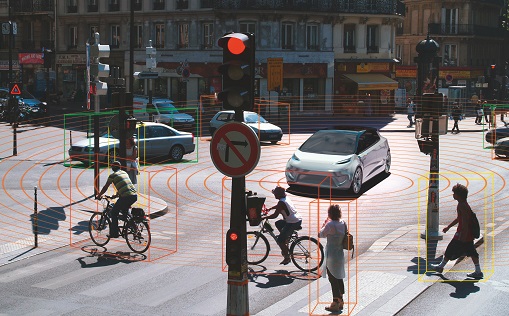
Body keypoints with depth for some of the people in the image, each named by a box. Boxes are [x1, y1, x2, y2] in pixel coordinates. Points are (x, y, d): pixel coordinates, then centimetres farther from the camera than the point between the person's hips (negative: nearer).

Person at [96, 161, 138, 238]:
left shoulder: (112, 175, 6)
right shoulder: (124, 173, 25)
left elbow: (105, 187, 12)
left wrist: (99, 196, 26)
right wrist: (118, 194, 51)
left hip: (126, 196, -7)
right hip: (135, 196, 7)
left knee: (114, 212, 10)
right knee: (124, 209, 33)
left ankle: (114, 233, 7)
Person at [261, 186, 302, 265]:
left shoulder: (281, 202, -17)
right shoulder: (286, 198, 10)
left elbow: (275, 215, -19)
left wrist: (264, 217, -10)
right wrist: (269, 209, 32)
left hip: (293, 223, -10)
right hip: (298, 220, 10)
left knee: (280, 240, -3)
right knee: (278, 223, 28)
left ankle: (287, 257, 3)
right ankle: (286, 240, 26)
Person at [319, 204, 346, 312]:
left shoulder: (330, 225, -20)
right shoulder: (343, 223, 0)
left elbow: (321, 234, -9)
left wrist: (324, 223, 3)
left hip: (331, 256, -7)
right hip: (340, 254, 7)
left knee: (333, 279, 1)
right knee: (339, 278, 17)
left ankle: (335, 304, 5)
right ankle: (340, 301, 26)